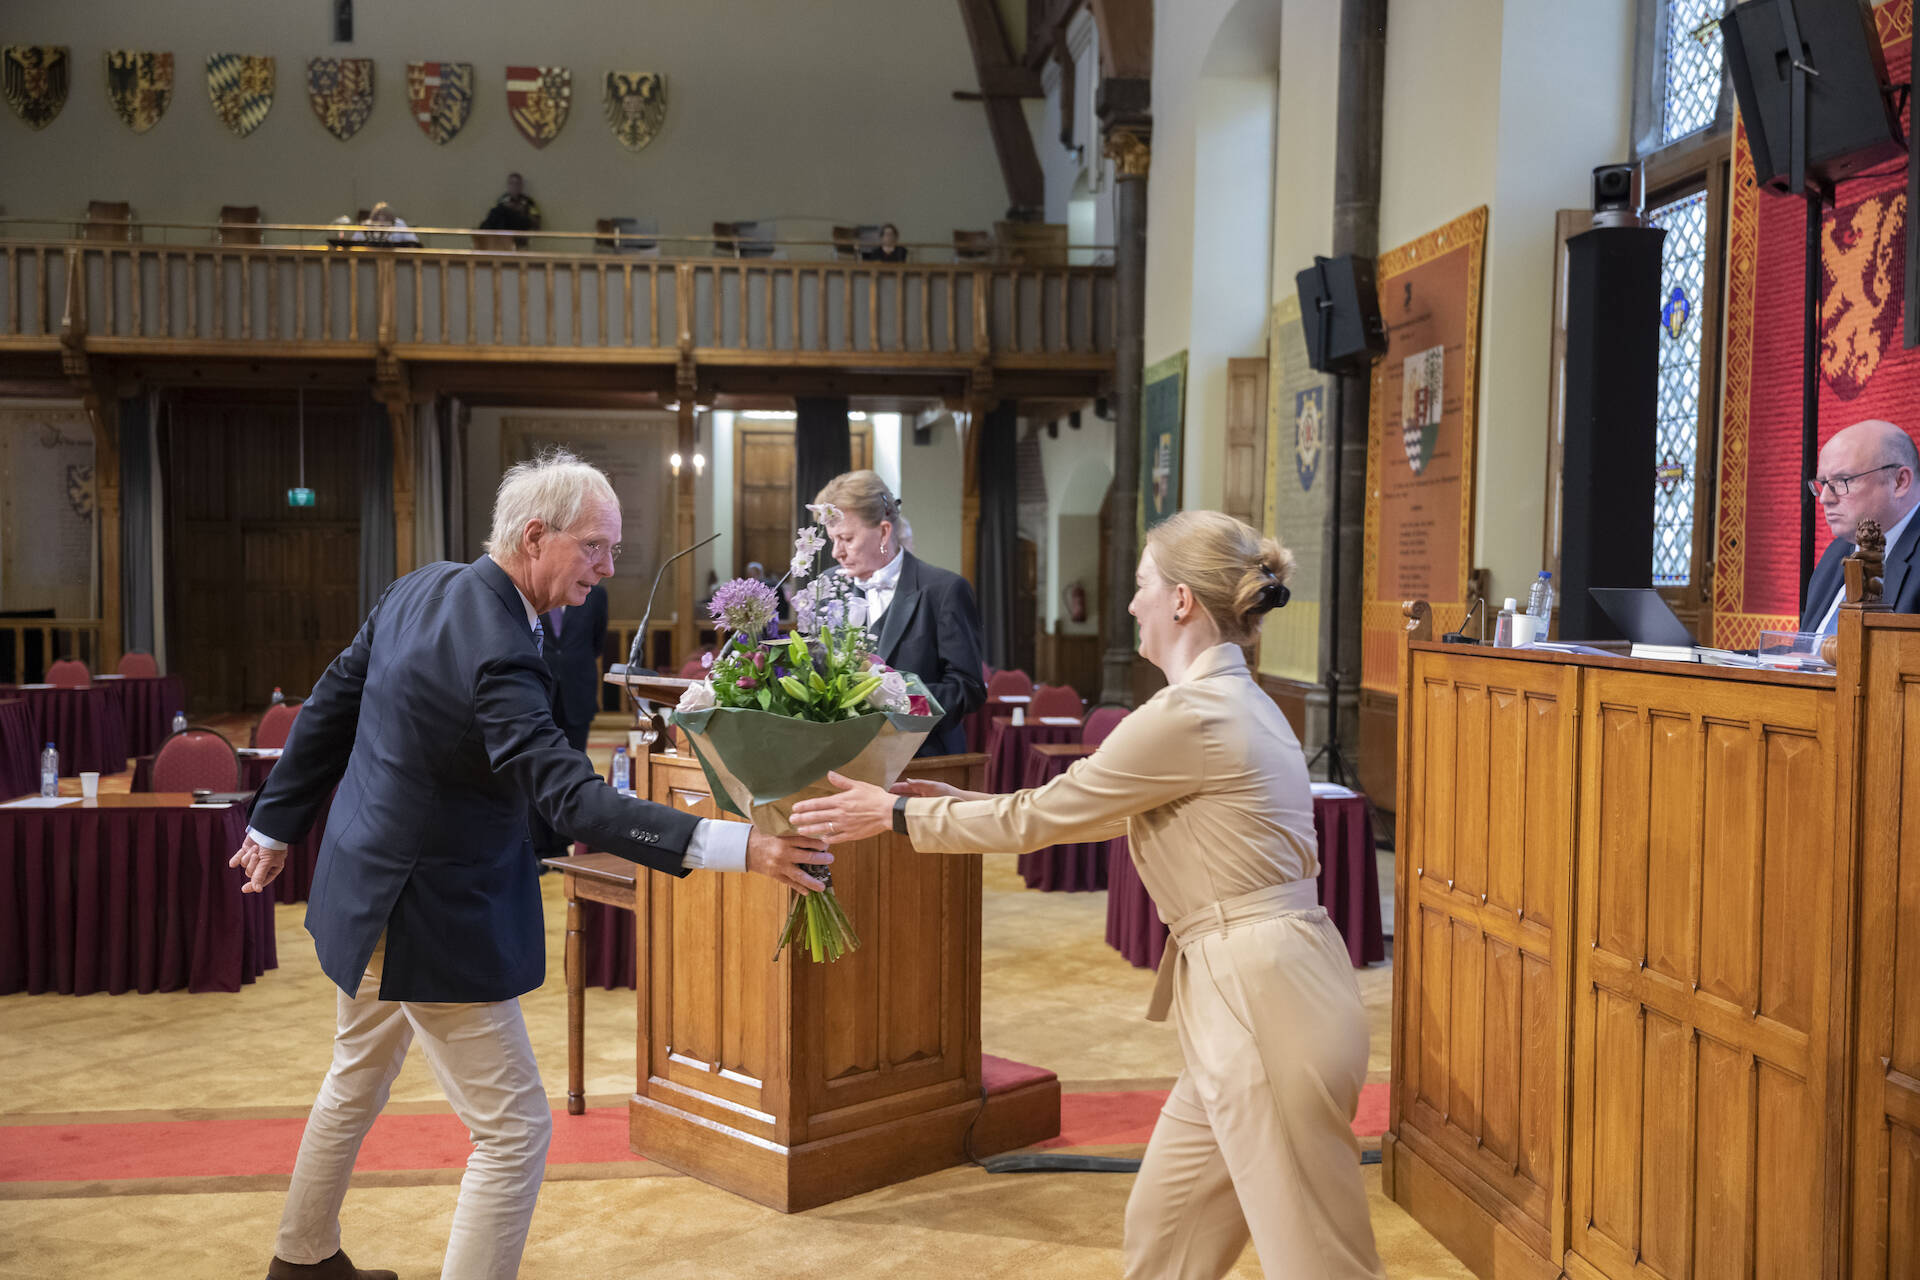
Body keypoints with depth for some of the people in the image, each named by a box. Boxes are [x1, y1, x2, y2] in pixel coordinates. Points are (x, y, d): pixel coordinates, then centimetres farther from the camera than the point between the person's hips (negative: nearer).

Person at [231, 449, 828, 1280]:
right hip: (430, 917, -10)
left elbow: (329, 708, 8)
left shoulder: (421, 589, -2)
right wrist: (740, 848, -42)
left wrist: (277, 824, 21)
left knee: (358, 1080, 30)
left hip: (368, 886, 10)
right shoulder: (496, 654, -30)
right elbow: (573, 801, -36)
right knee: (514, 1129, -1)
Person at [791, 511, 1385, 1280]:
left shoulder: (1188, 716, -18)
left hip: (1263, 1006, -9)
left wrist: (896, 814, 2)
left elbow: (1040, 817, -9)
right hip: (1245, 994, 9)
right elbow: (1093, 811, 22)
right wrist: (956, 802, 23)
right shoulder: (1235, 701, 13)